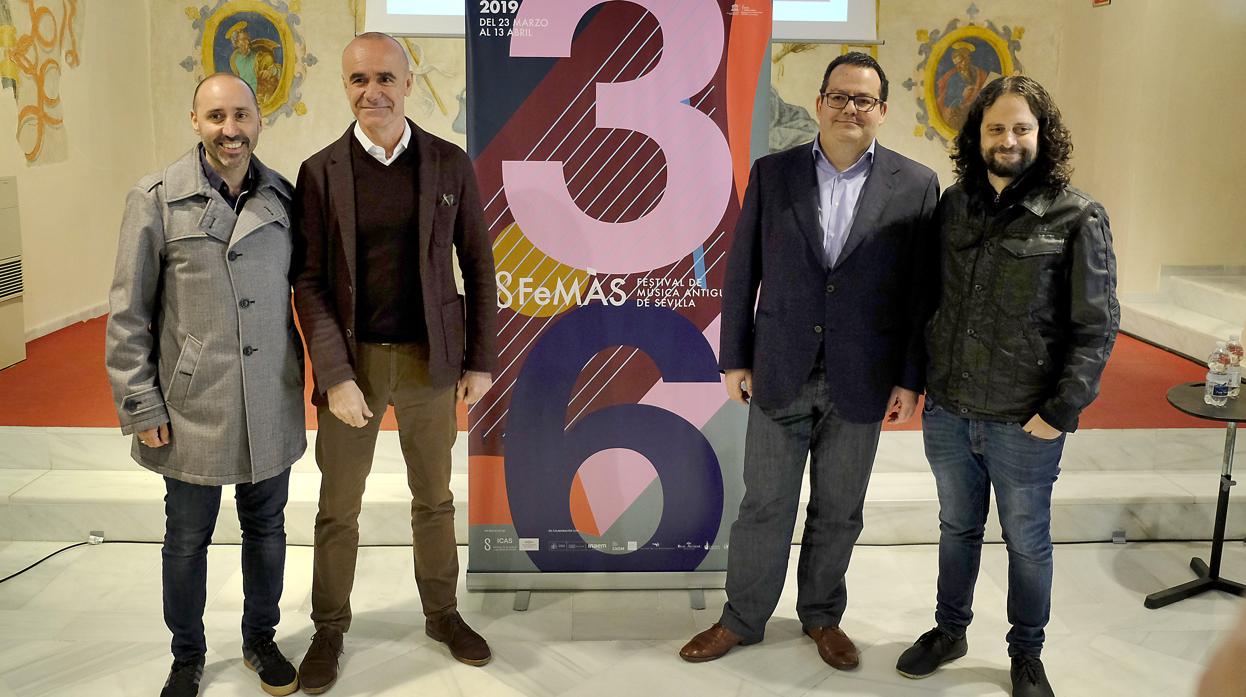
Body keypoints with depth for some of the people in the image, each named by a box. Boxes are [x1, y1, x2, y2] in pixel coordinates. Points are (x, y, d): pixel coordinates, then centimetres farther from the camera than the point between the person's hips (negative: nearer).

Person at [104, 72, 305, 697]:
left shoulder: (284, 196, 2)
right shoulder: (156, 199, -7)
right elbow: (128, 313, -5)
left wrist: (314, 374, 8)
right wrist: (140, 405, -7)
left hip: (271, 405, 3)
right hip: (191, 406, -3)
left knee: (266, 527, 16)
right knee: (187, 538, 12)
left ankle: (261, 640, 36)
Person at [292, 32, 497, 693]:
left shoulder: (450, 164, -2)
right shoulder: (320, 171, -4)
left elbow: (478, 265, 3)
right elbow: (309, 281, -6)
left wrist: (479, 360, 0)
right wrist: (335, 375, -14)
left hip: (430, 360, 1)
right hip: (352, 360, -1)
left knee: (434, 498, 16)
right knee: (338, 507, 11)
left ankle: (442, 612, 35)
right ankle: (330, 628, 30)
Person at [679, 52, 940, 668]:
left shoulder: (916, 185, -2)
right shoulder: (772, 173, 0)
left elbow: (922, 289, -1)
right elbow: (741, 272, 3)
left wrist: (911, 378, -2)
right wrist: (734, 358, 1)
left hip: (860, 382, 0)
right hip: (779, 375, 0)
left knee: (838, 511, 14)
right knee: (764, 505, 10)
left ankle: (822, 616, 35)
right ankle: (742, 619, 27)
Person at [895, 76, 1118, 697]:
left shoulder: (1076, 216, -10)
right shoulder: (953, 205, 3)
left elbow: (1097, 324, -10)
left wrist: (1062, 411, -13)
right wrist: (920, 375, 6)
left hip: (1024, 423, -3)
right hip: (947, 412, 4)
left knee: (1027, 541, 14)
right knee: (957, 528, 21)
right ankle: (949, 631, 40)